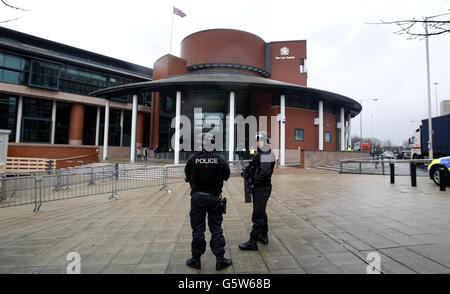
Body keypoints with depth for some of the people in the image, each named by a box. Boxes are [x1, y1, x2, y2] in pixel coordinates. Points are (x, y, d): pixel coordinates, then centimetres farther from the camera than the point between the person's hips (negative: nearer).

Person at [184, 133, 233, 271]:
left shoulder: (193, 158, -10)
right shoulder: (219, 158, -10)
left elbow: (187, 177, 0)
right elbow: (226, 175, 0)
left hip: (197, 197, 0)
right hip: (214, 197, 0)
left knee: (198, 229, 11)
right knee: (216, 228, 11)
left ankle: (196, 260, 22)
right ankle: (220, 259, 18)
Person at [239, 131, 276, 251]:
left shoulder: (267, 155, -16)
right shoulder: (259, 154, 13)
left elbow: (264, 173, -25)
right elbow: (252, 167, 14)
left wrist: (254, 183, -17)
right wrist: (246, 172, -4)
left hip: (262, 188, -10)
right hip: (258, 187, 10)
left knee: (257, 215, -5)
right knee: (261, 212, 20)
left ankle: (253, 242, 2)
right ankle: (263, 236, 34)